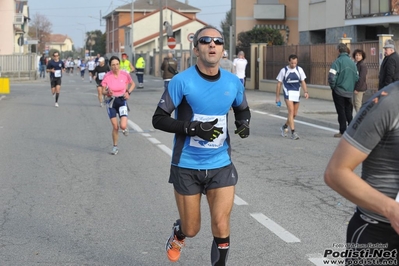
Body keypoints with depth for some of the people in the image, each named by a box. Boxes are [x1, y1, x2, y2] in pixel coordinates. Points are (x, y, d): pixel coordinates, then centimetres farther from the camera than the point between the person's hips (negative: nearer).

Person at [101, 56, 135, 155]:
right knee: (115, 127, -1)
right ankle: (115, 147, 20)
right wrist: (108, 92, -25)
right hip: (111, 102, 0)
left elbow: (132, 84, 10)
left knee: (123, 126, -14)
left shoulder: (125, 74, -9)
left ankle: (125, 128, 25)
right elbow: (103, 91, -3)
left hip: (122, 101, 0)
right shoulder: (107, 76, -11)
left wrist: (128, 92, -7)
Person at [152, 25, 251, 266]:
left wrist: (244, 122, -6)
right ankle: (178, 235, 48)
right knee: (191, 229, 10)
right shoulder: (182, 81, -13)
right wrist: (193, 128, -24)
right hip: (187, 167, -2)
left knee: (221, 227, -7)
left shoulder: (233, 82, -1)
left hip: (221, 165, 2)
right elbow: (159, 119, -11)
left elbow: (243, 109, 19)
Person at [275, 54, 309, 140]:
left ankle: (285, 126, 34)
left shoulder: (299, 69, 5)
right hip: (288, 93, -4)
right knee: (291, 111, -16)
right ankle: (293, 132, -15)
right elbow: (279, 84, 3)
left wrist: (305, 92, -8)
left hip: (297, 94, 4)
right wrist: (277, 96, 2)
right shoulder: (284, 70, -3)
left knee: (294, 114, 9)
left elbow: (303, 81, 8)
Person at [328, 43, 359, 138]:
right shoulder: (352, 62, 6)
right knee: (349, 111, 14)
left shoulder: (338, 61, -13)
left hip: (339, 91, -5)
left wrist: (332, 86, -5)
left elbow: (332, 76, -20)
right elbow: (357, 77, 10)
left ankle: (343, 131, 3)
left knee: (341, 111, 2)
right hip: (349, 91, 5)